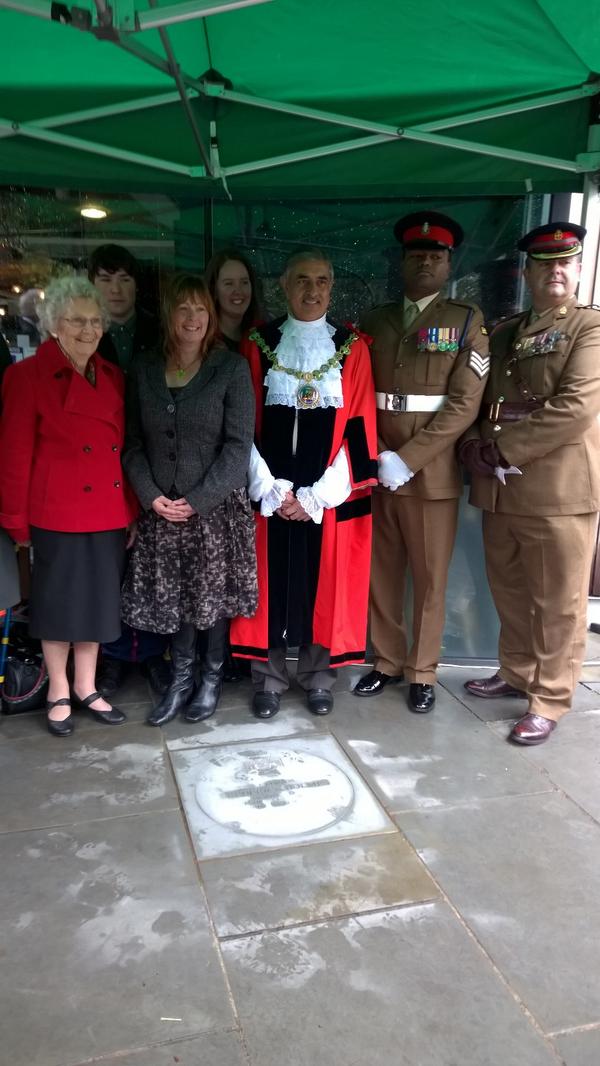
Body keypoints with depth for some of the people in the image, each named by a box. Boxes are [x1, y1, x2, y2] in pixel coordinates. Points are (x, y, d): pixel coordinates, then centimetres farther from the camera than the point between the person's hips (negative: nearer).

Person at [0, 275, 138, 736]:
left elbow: (124, 448, 10)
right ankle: (59, 692, 29)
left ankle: (86, 687, 32)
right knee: (60, 602, 9)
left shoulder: (112, 376, 7)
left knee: (98, 601, 14)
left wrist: (131, 510, 8)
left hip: (109, 514, 5)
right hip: (57, 514, -5)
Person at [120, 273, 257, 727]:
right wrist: (152, 497, -8)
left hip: (218, 507, -3)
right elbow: (134, 443, 6)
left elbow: (238, 444, -9)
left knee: (215, 595, 7)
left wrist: (198, 500, -14)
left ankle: (212, 678, 24)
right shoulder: (144, 372, 8)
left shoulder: (232, 368, -3)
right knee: (173, 597, 9)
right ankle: (181, 678, 25)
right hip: (162, 510, 3)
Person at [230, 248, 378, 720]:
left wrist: (318, 496, -10)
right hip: (271, 493, 0)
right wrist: (272, 490, -8)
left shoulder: (353, 347, 2)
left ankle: (319, 677, 24)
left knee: (326, 585, 7)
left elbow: (358, 427, -3)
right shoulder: (259, 345, 4)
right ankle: (269, 679, 21)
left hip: (331, 495, 0)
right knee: (271, 585, 6)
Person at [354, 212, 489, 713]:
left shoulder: (467, 320, 1)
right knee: (381, 574, 10)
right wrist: (375, 455, -7)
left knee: (429, 579, 6)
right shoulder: (375, 321, 12)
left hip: (432, 474, -3)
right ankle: (388, 661, 27)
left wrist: (407, 460, -14)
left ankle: (423, 671, 21)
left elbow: (465, 403, -8)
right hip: (375, 471, 3)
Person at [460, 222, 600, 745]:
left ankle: (549, 701, 16)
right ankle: (517, 672, 35)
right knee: (509, 593, 17)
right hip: (500, 488, 6)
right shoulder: (503, 332, 16)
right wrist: (475, 445, -3)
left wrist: (504, 447, -15)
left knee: (558, 602, 3)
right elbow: (480, 399, 18)